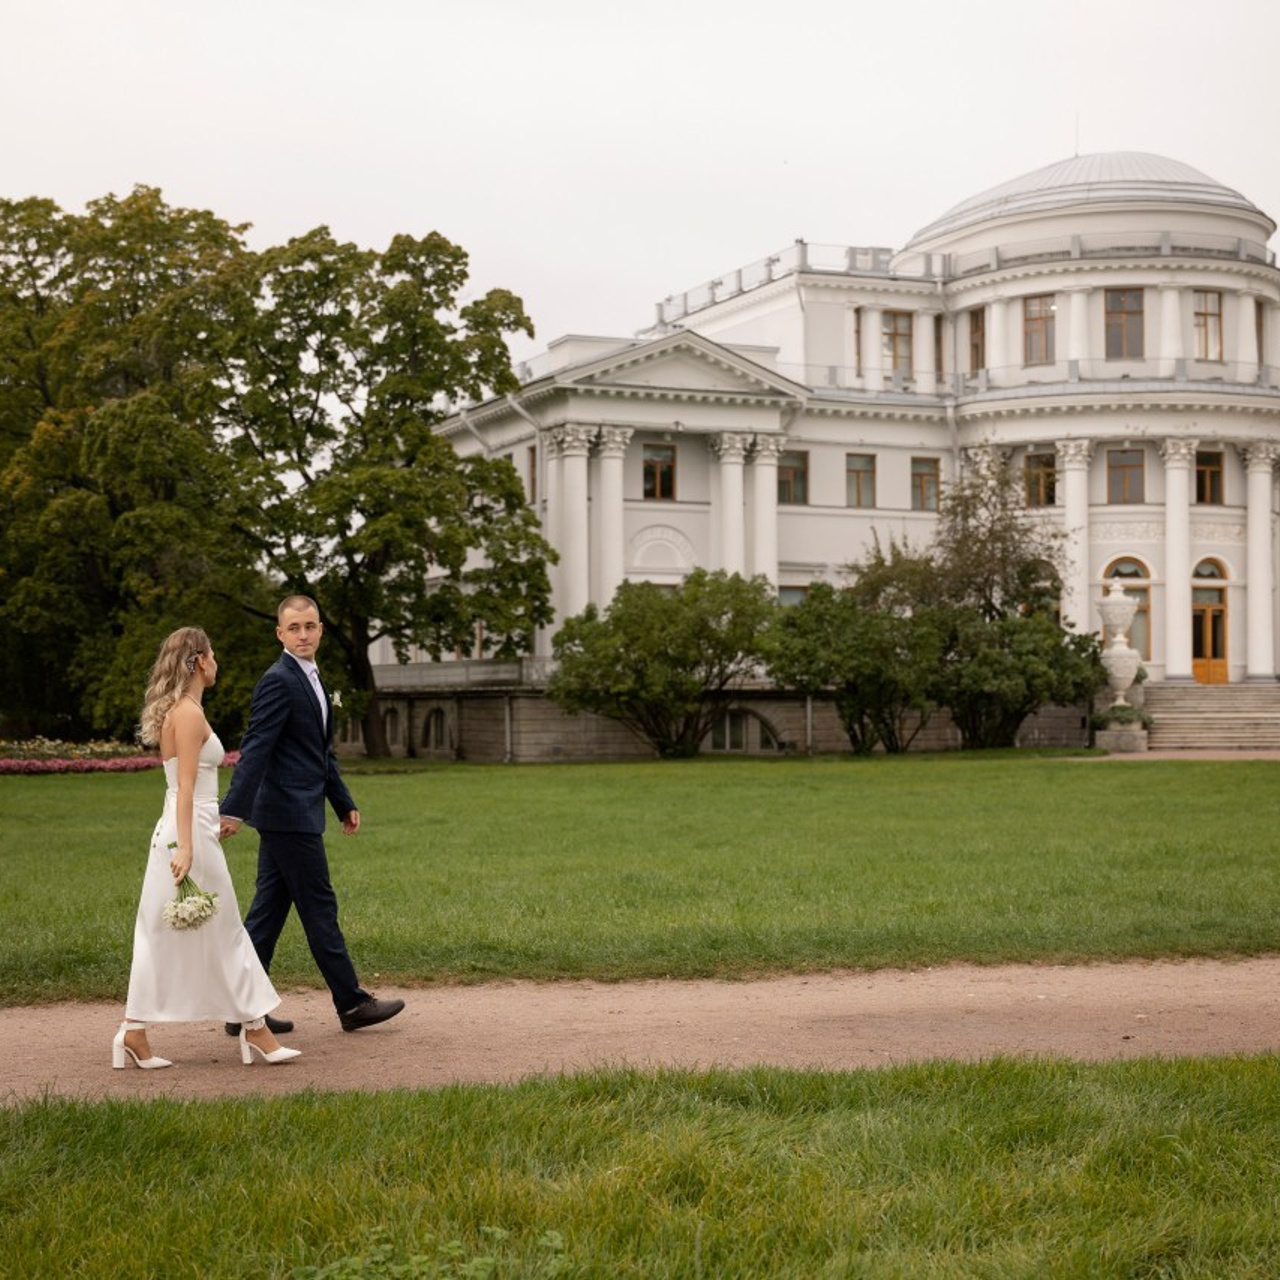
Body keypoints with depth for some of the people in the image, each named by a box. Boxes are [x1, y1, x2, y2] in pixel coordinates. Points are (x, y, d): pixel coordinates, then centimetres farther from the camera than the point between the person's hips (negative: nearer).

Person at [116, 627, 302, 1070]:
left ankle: (134, 1032, 9)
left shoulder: (177, 711, 15)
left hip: (178, 832, 10)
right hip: (191, 832, -10)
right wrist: (185, 847, -23)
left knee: (162, 936, 9)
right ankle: (254, 1028, 7)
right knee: (223, 933, -1)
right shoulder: (189, 713, -13)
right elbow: (185, 787, -19)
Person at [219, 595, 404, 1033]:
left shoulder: (311, 680, 17)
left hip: (285, 815, 10)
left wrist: (344, 804, 27)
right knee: (319, 907, -1)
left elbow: (323, 752, 25)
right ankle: (351, 1003, 7)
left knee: (269, 910, 10)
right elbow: (255, 748, -22)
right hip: (290, 813, -10)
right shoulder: (278, 681, -13)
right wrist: (235, 810, -29)